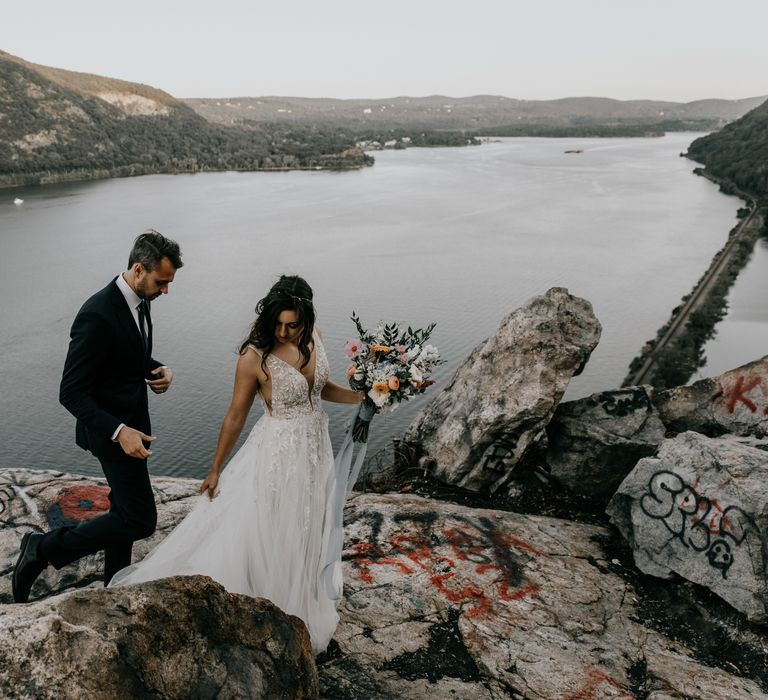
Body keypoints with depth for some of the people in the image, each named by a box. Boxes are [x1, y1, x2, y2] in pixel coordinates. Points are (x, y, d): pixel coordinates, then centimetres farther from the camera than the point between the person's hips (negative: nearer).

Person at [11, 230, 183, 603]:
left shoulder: (139, 301, 0)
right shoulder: (97, 315, -27)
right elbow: (71, 393, -25)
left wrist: (159, 370, -4)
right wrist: (118, 431, -32)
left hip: (132, 421, 9)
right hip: (111, 428, -9)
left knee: (125, 508, 21)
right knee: (140, 519, -6)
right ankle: (43, 548, 10)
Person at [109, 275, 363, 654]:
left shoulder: (312, 336, -6)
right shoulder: (255, 357, -23)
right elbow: (235, 416, -13)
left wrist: (365, 397, -2)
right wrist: (216, 470, -5)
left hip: (315, 448, 6)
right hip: (279, 453, -6)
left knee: (306, 531, 22)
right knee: (265, 535, 5)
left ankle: (301, 601, 45)